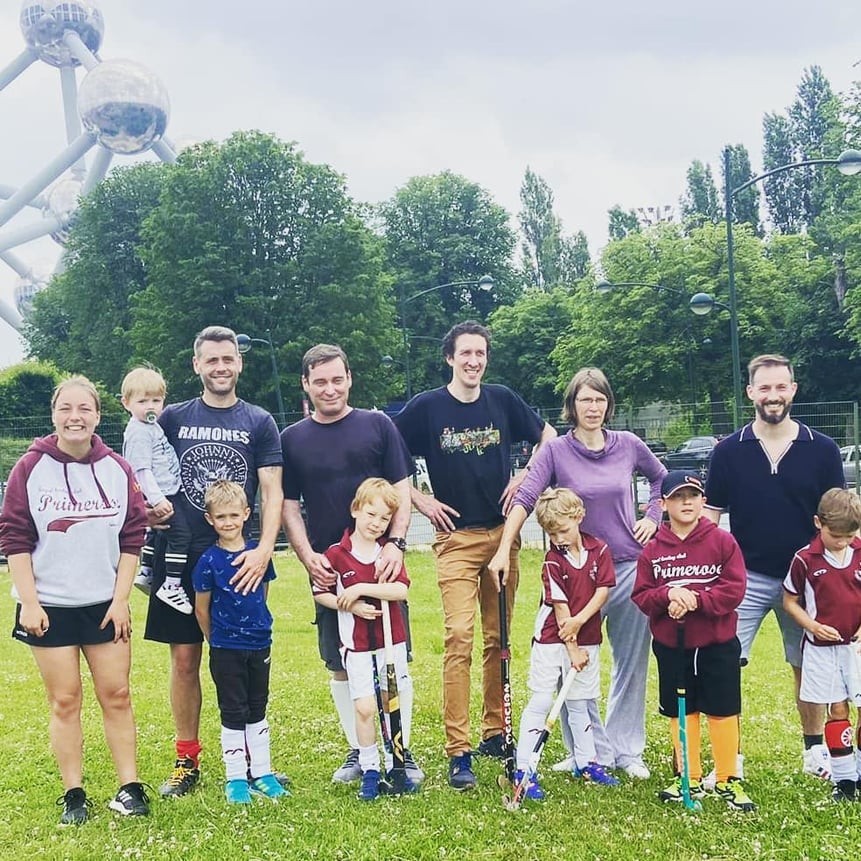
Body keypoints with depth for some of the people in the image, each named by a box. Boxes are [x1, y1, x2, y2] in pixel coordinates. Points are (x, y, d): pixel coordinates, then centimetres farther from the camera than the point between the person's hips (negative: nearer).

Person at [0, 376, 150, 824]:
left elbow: (132, 538, 4)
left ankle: (129, 787, 12)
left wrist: (120, 599, -2)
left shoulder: (117, 469, 1)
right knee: (64, 701, 4)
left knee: (116, 695, 4)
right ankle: (73, 795, 13)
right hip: (49, 606, -1)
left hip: (106, 605, 2)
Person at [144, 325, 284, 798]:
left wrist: (264, 548, -14)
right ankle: (187, 760, 17)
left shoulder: (259, 422, 5)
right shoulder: (172, 418, 8)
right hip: (180, 558, 1)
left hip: (240, 559, -1)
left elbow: (272, 493, -1)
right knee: (184, 658, 5)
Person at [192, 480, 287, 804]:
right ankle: (236, 778, 16)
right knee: (233, 714, 5)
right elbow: (202, 610, -2)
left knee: (257, 711, 14)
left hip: (260, 646, 3)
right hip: (226, 651, -3)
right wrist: (218, 640, 6)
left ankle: (262, 773, 24)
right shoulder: (209, 561, -11)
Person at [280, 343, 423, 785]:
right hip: (328, 569, 2)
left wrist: (395, 543, -12)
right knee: (340, 666, 8)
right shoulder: (292, 439, 7)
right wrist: (308, 556, -8)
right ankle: (358, 749, 22)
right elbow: (289, 506, 7)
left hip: (382, 564, -1)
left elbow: (401, 490, 2)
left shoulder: (377, 425, 3)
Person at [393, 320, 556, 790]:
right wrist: (419, 499, -4)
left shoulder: (503, 400, 5)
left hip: (504, 534, 3)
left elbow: (548, 437, 18)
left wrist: (525, 476, 5)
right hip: (457, 538, -3)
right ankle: (458, 752, -10)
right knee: (459, 638, -13)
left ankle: (494, 733, 24)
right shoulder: (426, 407, -3)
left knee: (498, 639, 10)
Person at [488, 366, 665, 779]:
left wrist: (653, 518, 8)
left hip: (630, 567, 2)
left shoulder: (628, 445, 3)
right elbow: (524, 498, -14)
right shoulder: (555, 451, -5)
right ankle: (592, 751, 16)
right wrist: (504, 549, -25)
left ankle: (626, 750, 22)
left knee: (632, 663, 8)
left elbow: (662, 478, 21)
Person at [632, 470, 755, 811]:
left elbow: (734, 589, -11)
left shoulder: (722, 541, -4)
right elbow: (640, 596, -2)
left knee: (722, 712, 3)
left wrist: (696, 600, -21)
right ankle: (690, 779, 24)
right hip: (670, 646, 2)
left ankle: (728, 780, 17)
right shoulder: (652, 550, 1)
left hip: (718, 645, -2)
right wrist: (669, 595, -21)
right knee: (681, 712, 11)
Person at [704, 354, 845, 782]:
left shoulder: (822, 450, -1)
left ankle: (815, 751, 32)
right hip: (745, 578, 0)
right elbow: (709, 517, 2)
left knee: (809, 667, 13)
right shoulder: (729, 451, -2)